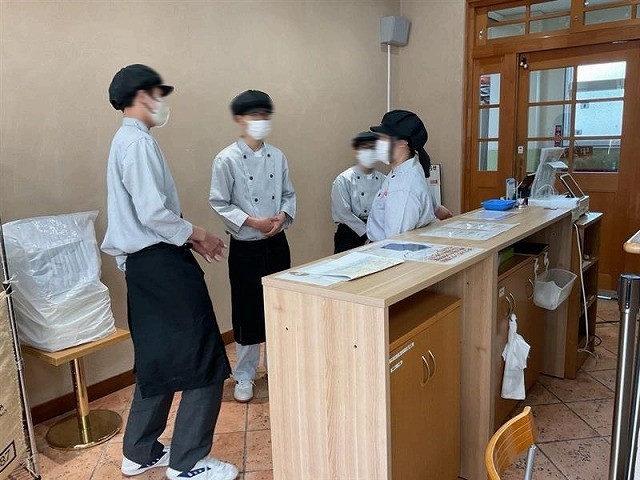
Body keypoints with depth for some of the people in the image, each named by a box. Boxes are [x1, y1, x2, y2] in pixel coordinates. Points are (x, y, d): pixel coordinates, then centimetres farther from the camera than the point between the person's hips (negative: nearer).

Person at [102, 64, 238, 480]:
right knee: (203, 362, -2)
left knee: (159, 359, 18)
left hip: (146, 262, 11)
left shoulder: (127, 141, 17)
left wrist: (190, 238, 13)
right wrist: (198, 235, -8)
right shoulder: (139, 142, -15)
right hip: (161, 263, -11)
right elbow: (154, 214, -22)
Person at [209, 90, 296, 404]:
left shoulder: (277, 157, 4)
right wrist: (253, 222, -19)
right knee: (247, 313, 5)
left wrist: (283, 215, -10)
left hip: (277, 244, 5)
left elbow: (289, 194, 10)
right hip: (245, 247, -4)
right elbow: (219, 204, -10)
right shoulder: (227, 160, -10)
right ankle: (244, 375, 23)